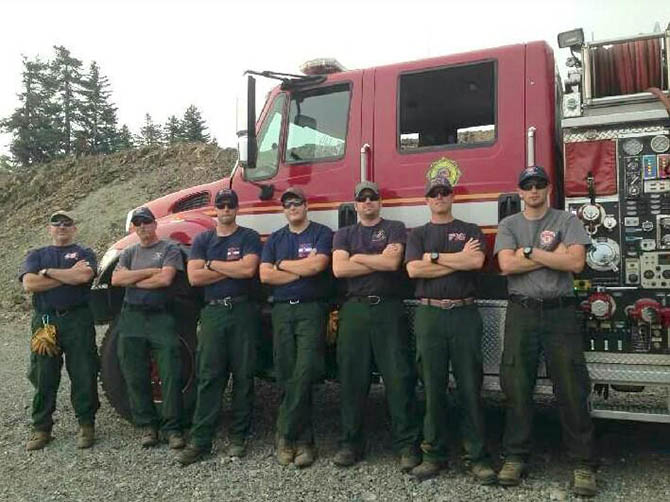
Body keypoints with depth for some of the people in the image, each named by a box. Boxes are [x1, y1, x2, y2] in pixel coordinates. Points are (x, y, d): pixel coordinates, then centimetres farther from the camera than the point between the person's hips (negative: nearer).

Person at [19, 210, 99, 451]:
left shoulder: (84, 254, 11)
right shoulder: (36, 256, 18)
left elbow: (84, 276, -12)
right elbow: (29, 284, -1)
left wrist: (47, 272, -4)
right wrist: (69, 275, -5)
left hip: (78, 320, -2)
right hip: (44, 320, 2)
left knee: (83, 375, -1)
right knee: (43, 377, 5)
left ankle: (86, 425, 9)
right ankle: (41, 428, 16)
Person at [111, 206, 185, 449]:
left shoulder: (169, 249, 5)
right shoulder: (129, 253, 18)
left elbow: (165, 279, -11)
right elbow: (116, 279, 1)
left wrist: (132, 281, -1)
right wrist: (150, 271, -7)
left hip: (161, 317, -4)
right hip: (131, 318, 4)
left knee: (170, 374, -7)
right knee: (135, 376, 5)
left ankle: (172, 427, 0)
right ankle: (147, 425, 16)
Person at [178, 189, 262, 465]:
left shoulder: (249, 237, 6)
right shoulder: (202, 240, 13)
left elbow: (248, 269, -12)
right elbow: (194, 277, 0)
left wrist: (212, 264, -3)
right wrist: (233, 268, -4)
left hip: (243, 311, -1)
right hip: (213, 311, 2)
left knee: (243, 375, 3)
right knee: (209, 376, 0)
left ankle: (238, 437, 14)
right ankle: (200, 440, 4)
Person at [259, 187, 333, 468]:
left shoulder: (322, 233, 5)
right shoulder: (274, 239, 17)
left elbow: (316, 265, -12)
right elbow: (265, 275, 3)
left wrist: (282, 264, 0)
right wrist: (302, 271, -5)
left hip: (311, 310, -4)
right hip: (282, 311, 4)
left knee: (303, 375, -12)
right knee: (287, 378, 2)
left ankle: (285, 436, 0)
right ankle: (302, 440, 11)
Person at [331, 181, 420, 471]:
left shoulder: (394, 228, 9)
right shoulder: (344, 234, 16)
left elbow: (393, 262, -10)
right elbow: (339, 269, -2)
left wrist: (357, 257, 0)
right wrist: (379, 260, -4)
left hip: (388, 308, -2)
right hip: (354, 309, 3)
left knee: (399, 377, -4)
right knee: (352, 378, 5)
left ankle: (407, 444, 3)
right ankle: (350, 442, 16)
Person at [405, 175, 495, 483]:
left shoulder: (471, 230, 11)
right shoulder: (418, 234, 13)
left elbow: (477, 261, -9)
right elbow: (413, 270, -5)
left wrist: (434, 256, -5)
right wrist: (458, 260, -5)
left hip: (464, 313, 0)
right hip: (429, 314, 1)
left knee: (470, 388, 1)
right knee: (433, 388, 4)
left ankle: (477, 457, 8)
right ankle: (434, 455, 14)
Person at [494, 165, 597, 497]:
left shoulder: (567, 221, 7)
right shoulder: (508, 225, 10)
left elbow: (576, 262, -9)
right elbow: (507, 264, -7)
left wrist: (530, 251, -8)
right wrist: (554, 255, -6)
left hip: (560, 312, -1)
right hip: (521, 313, 1)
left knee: (572, 389, 0)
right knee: (517, 387, 4)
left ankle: (583, 463, 10)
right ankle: (515, 457, 15)